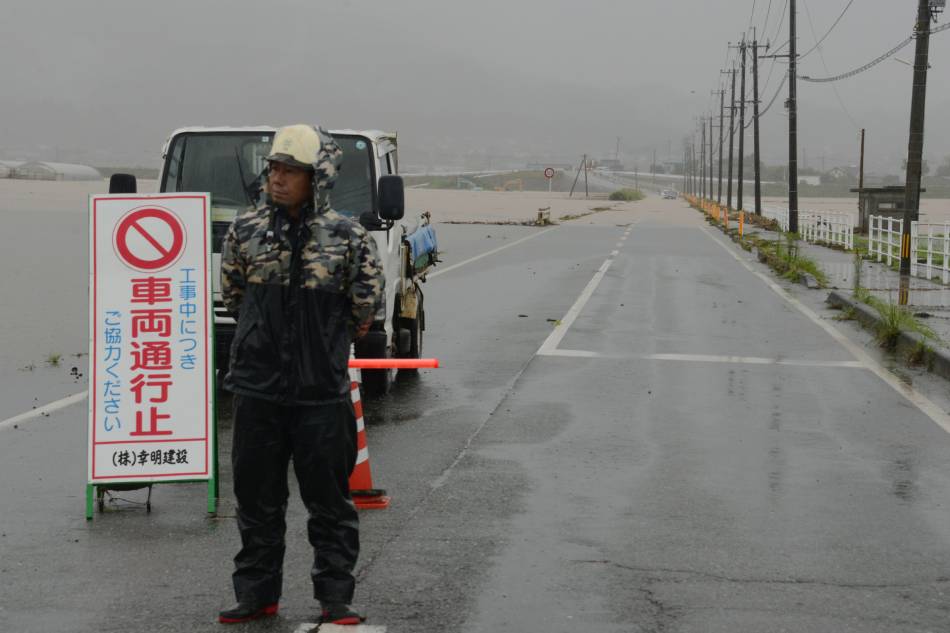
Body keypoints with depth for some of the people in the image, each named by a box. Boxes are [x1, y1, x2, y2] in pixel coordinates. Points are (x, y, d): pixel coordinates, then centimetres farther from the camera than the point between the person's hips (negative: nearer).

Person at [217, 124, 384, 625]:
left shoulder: (346, 237, -4)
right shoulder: (246, 230, 2)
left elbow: (365, 304, 6)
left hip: (322, 390, -2)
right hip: (258, 386, 2)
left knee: (329, 499, 5)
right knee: (257, 498, 9)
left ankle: (335, 597, 15)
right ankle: (257, 593, 21)